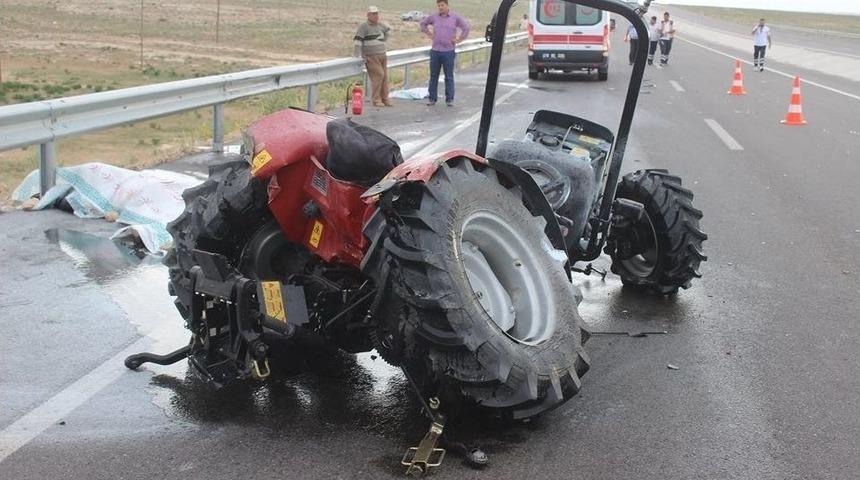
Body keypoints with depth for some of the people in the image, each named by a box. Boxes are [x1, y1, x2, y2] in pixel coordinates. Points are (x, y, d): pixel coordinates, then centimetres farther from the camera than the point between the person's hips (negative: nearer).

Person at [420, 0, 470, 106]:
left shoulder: (455, 18, 0)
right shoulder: (434, 17, 7)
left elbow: (466, 28, 0)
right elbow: (423, 23, 22)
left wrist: (458, 40, -3)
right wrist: (429, 34, 12)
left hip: (449, 51, -3)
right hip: (435, 51, 3)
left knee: (449, 77, 0)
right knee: (433, 76, 5)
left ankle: (449, 99, 5)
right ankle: (432, 98, 11)